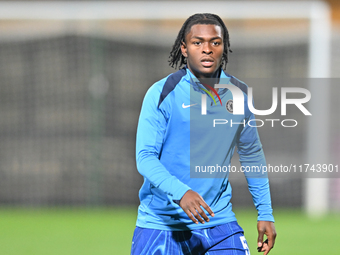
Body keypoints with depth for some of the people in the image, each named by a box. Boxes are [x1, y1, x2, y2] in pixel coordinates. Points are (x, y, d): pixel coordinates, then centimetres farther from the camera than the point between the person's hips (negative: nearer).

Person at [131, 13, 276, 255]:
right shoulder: (162, 93, -9)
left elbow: (252, 155, 16)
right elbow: (145, 157, -14)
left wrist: (265, 213, 13)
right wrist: (180, 192, -31)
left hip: (219, 222, 3)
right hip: (162, 223, -3)